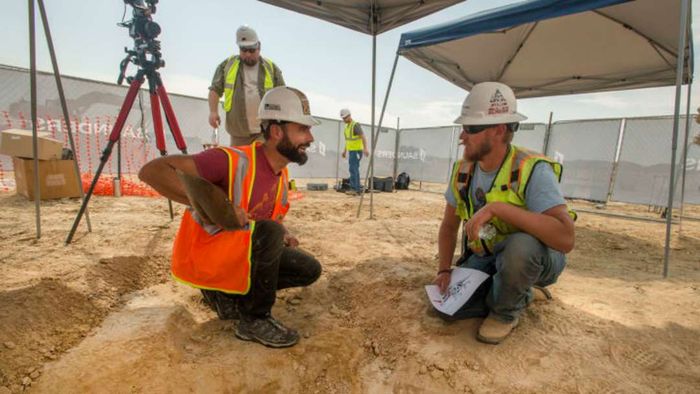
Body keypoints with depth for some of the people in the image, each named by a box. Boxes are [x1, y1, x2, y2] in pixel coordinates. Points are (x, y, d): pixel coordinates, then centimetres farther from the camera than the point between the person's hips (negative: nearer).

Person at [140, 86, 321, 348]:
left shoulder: (281, 175, 1)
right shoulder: (233, 161, -25)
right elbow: (151, 171, -28)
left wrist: (283, 236, -5)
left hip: (239, 254, 8)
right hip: (201, 257, -8)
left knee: (309, 269, 0)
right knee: (269, 234, -33)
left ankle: (228, 297, 9)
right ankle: (254, 321, -11)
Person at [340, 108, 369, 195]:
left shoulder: (356, 125, -16)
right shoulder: (347, 126, 15)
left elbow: (363, 137, -26)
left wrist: (365, 149, -38)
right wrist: (345, 151, 24)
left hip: (356, 151, -9)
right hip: (351, 151, 9)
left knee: (353, 169, -15)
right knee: (354, 170, 7)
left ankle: (354, 189, -16)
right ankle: (357, 190, 9)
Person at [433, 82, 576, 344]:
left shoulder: (532, 170, -28)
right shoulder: (463, 170, -9)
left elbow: (565, 238, -40)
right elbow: (449, 226, 2)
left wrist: (497, 207, -43)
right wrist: (444, 270, -7)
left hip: (534, 258, -5)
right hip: (485, 258, 5)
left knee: (519, 245, -39)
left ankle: (506, 310, -5)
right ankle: (515, 294, 15)